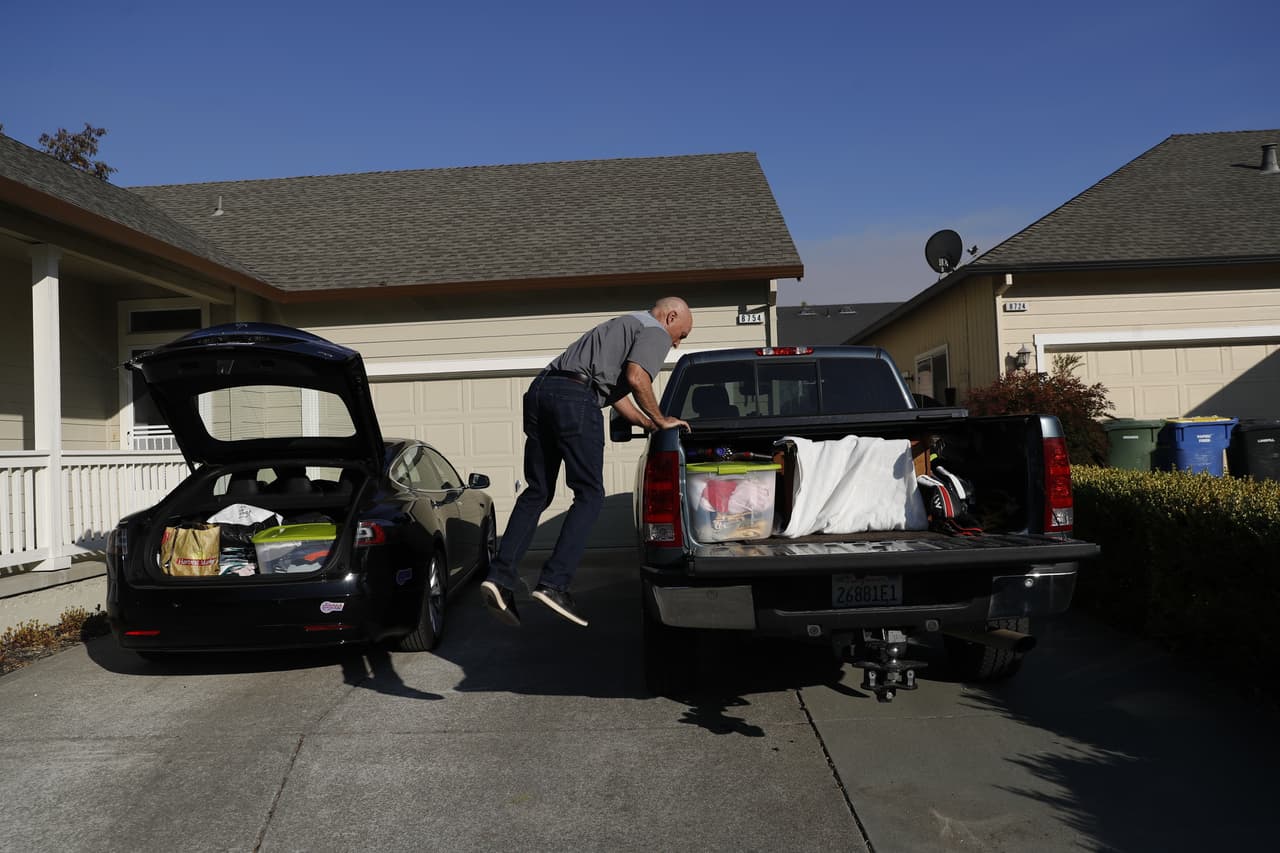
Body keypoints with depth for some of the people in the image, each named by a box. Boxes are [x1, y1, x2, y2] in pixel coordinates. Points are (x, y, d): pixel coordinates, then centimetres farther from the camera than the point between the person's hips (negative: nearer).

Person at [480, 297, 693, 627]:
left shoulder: (624, 325, 36)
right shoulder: (655, 332, 8)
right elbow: (635, 378, -10)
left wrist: (650, 425, 38)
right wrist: (661, 421, 3)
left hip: (540, 389, 9)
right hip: (576, 397, -9)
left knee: (537, 492, 10)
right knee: (590, 495, -3)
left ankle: (499, 576, 1)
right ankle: (553, 583, -12)